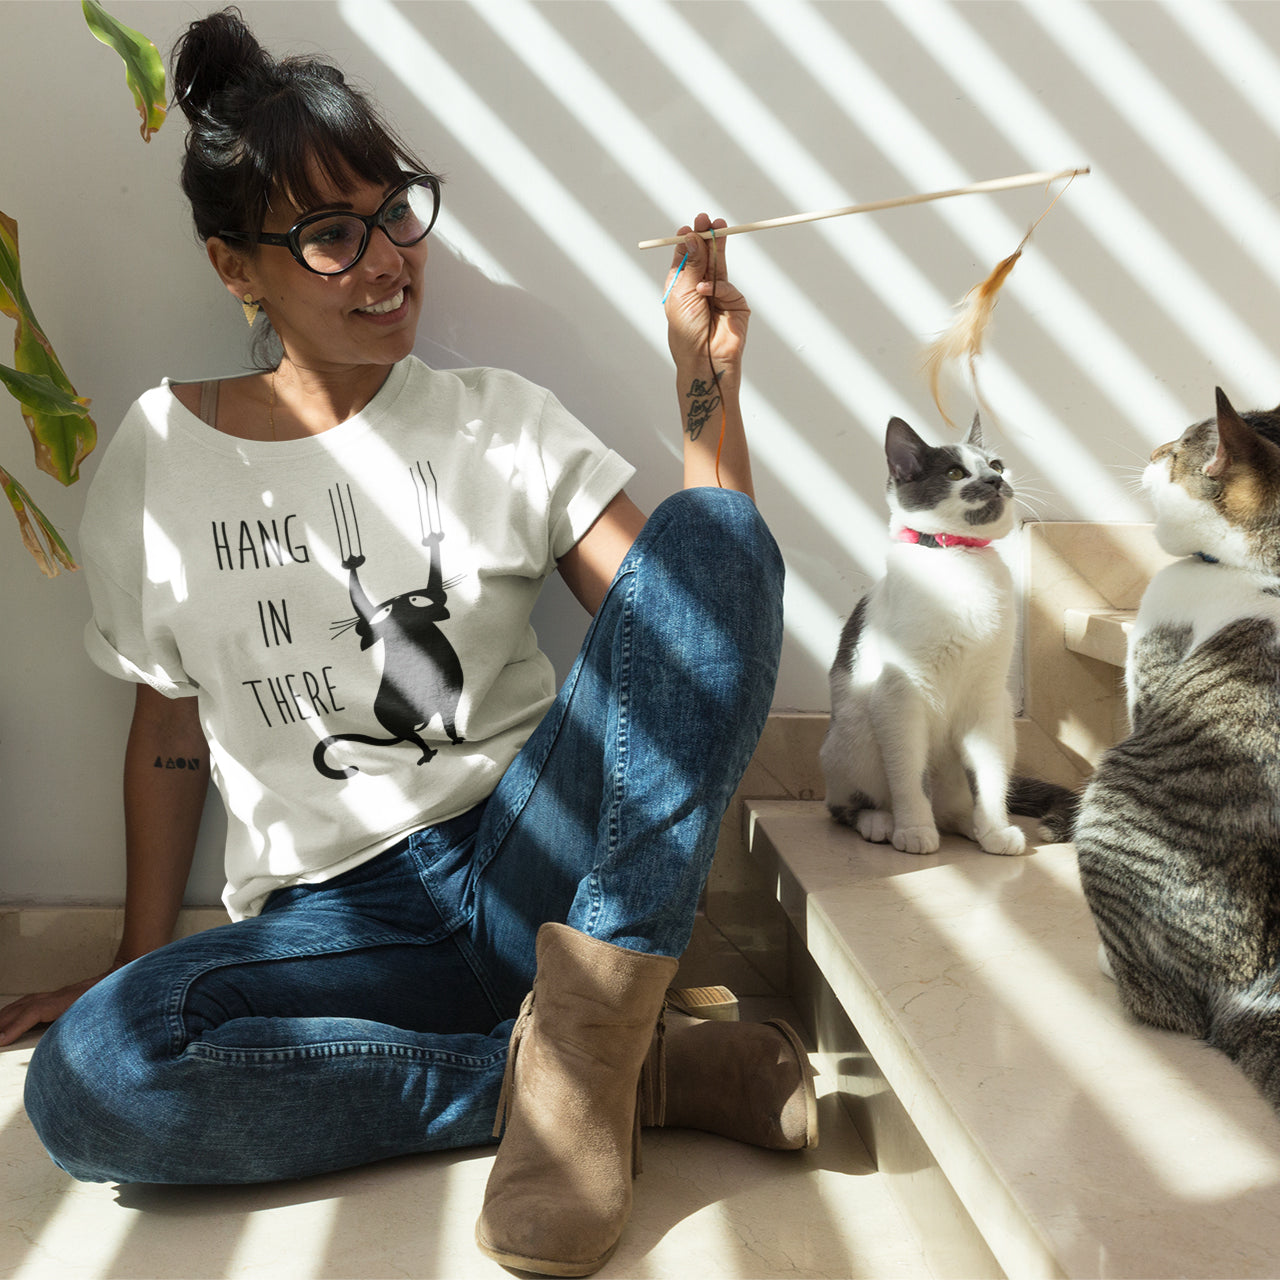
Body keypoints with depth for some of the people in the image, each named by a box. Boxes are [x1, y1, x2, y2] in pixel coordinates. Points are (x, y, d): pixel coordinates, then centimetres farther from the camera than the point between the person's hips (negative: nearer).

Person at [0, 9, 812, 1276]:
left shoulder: (501, 421, 5)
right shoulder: (161, 455, 6)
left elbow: (694, 627, -3)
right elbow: (170, 725, 13)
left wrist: (707, 389, -12)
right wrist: (137, 965, 13)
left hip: (533, 866, 0)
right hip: (331, 920, 1)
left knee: (712, 534, -20)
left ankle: (585, 1025, -25)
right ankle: (643, 1070, -20)